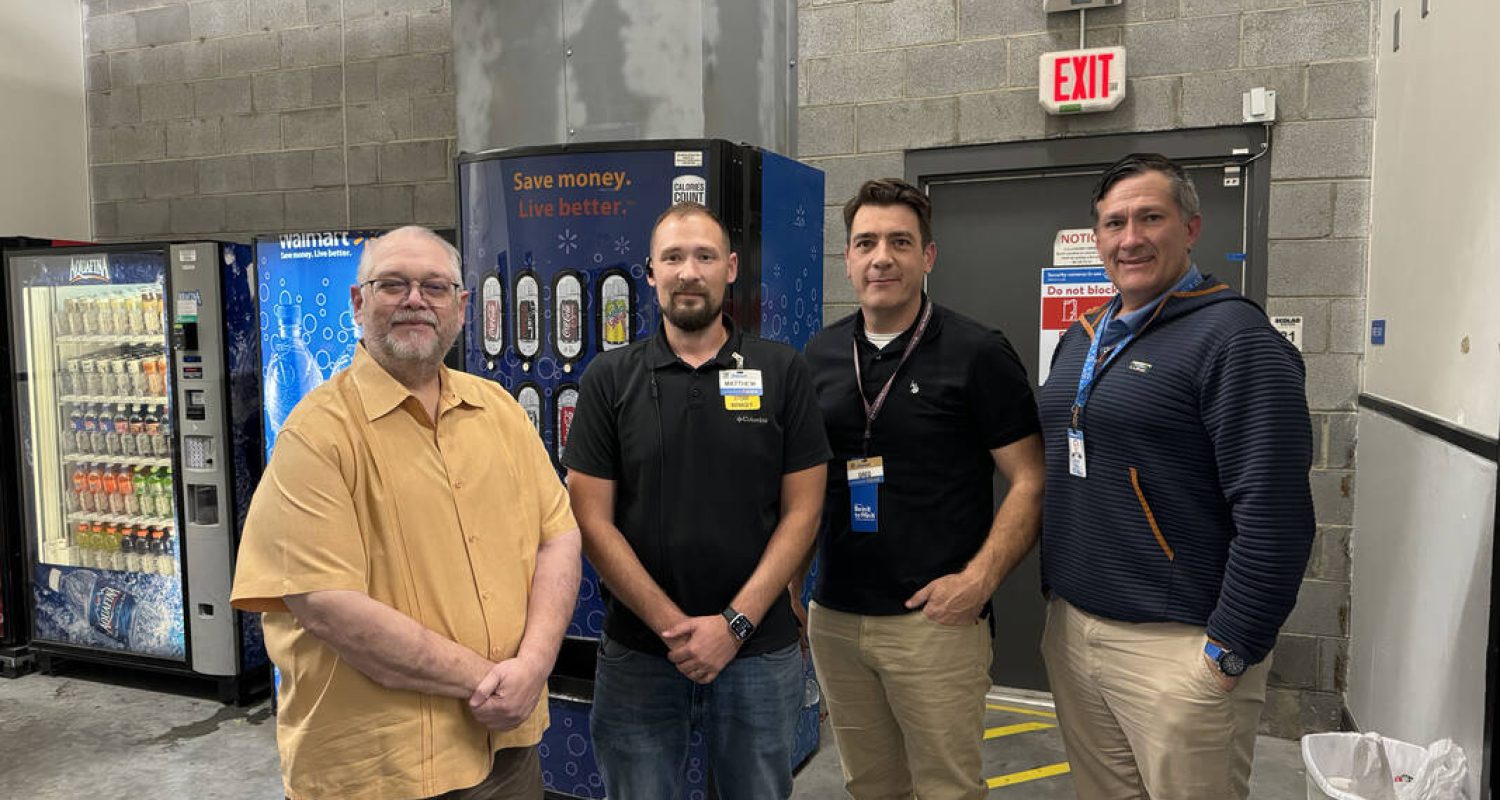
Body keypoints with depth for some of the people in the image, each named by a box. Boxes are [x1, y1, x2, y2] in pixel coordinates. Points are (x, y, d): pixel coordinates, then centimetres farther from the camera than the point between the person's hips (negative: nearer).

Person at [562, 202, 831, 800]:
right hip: (637, 654, 0)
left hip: (759, 651, 0)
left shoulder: (782, 371, -2)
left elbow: (801, 511, -3)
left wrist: (735, 623, -11)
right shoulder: (610, 379, -2)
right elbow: (593, 521, -5)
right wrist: (675, 626, -12)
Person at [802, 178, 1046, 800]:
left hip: (934, 618, -4)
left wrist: (979, 579, -17)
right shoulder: (820, 355, 7)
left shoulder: (978, 353, -7)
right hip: (833, 617, 5)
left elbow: (1030, 480, -7)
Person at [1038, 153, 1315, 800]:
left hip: (1177, 648, -7)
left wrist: (1231, 650, -17)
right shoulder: (1082, 338, 12)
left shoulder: (1233, 338, -12)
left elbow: (1275, 515, -18)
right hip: (1071, 630, 7)